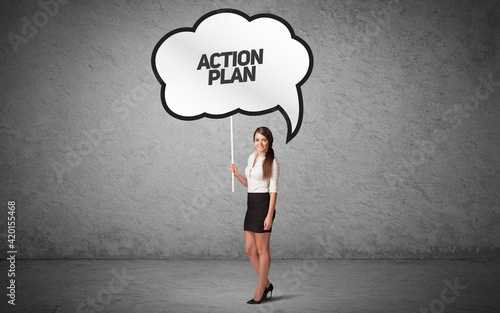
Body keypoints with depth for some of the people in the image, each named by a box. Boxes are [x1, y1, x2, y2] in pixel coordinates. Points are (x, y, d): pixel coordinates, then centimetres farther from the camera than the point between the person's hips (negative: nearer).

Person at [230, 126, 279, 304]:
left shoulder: (272, 162, -9)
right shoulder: (252, 157, 13)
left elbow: (273, 190, -13)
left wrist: (270, 215, -19)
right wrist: (237, 174, 3)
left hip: (263, 205, -8)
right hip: (251, 205, 8)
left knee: (262, 250, 1)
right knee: (249, 249, 9)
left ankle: (260, 291, 12)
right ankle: (266, 284, 23)